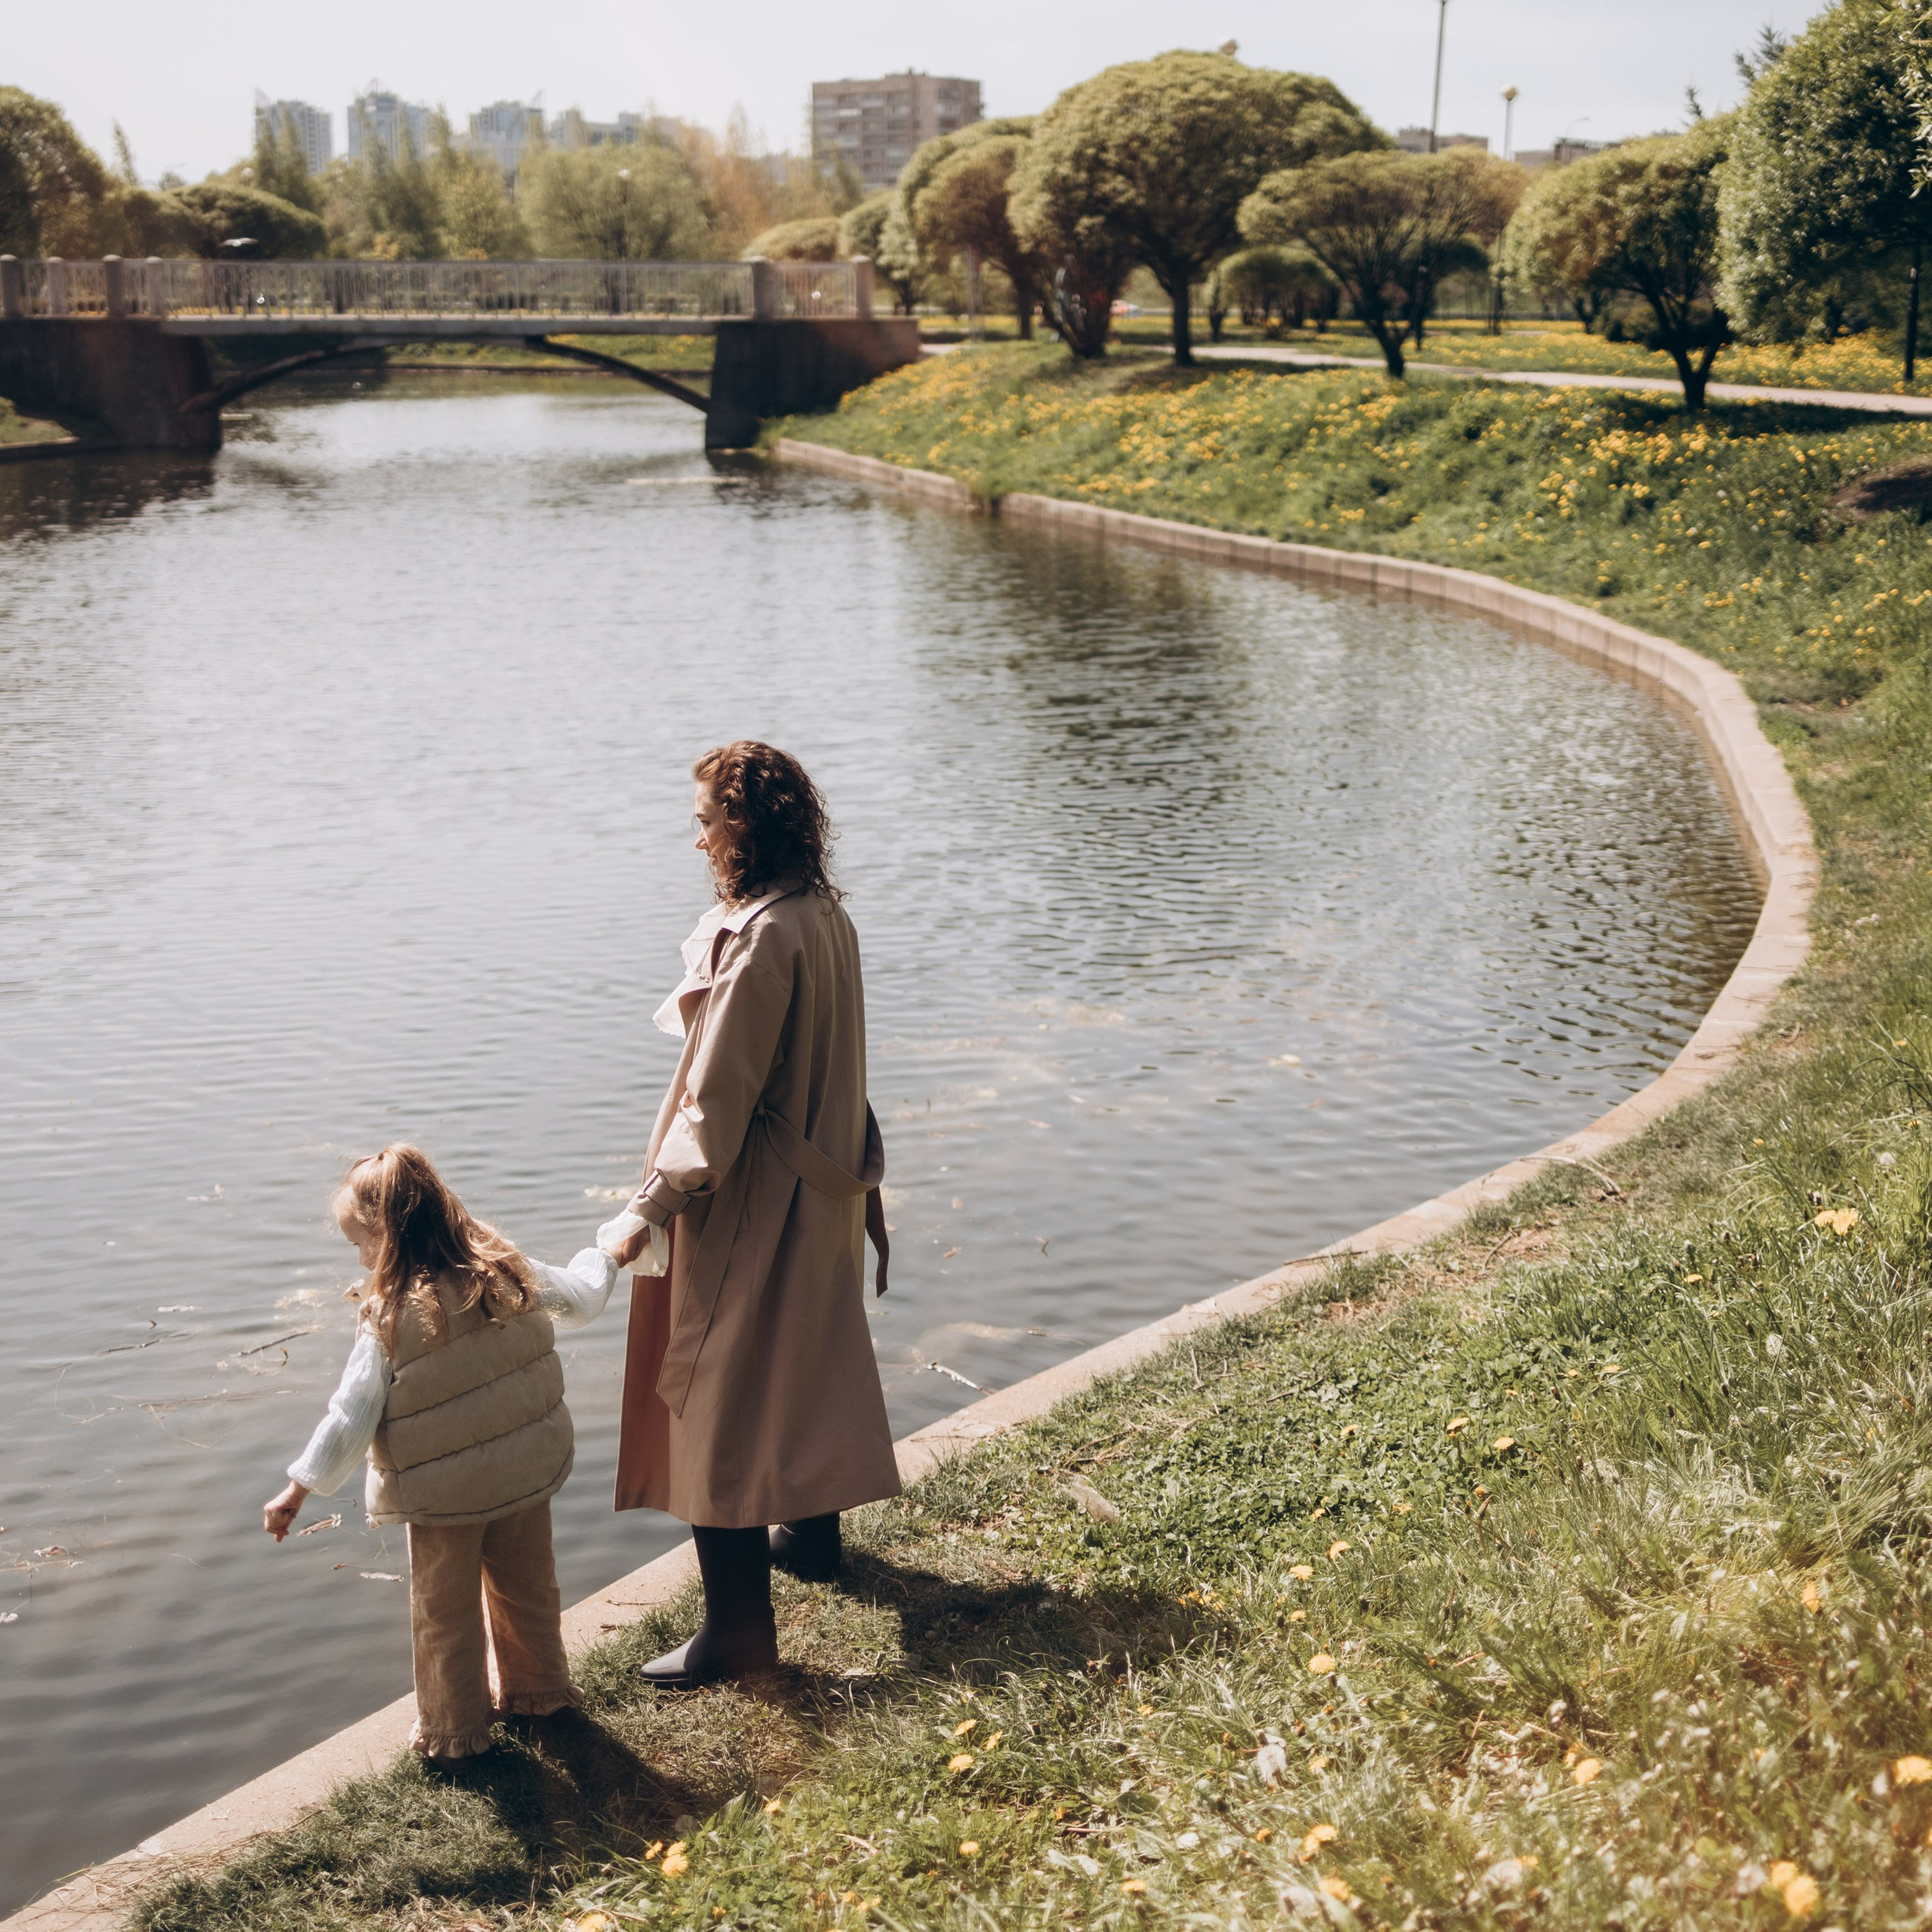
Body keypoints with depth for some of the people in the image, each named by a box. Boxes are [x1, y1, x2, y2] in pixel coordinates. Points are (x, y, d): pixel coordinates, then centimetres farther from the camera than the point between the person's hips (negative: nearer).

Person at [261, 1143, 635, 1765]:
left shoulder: (389, 1321, -22)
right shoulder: (510, 1273, -9)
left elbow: (351, 1417, -18)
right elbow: (581, 1298, 8)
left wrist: (296, 1491, -9)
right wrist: (607, 1254, 29)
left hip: (444, 1496, -5)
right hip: (526, 1476, 5)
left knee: (446, 1611, 15)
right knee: (526, 1585, 24)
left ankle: (452, 1731, 28)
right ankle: (537, 1688, 42)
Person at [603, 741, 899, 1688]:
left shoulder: (760, 939, -25)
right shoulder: (826, 915, 2)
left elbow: (718, 1099, -24)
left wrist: (649, 1208, -19)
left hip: (750, 1206, -10)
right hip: (823, 1185, 10)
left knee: (718, 1396, -1)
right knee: (807, 1361, 25)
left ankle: (737, 1625, 6)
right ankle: (811, 1531, 44)